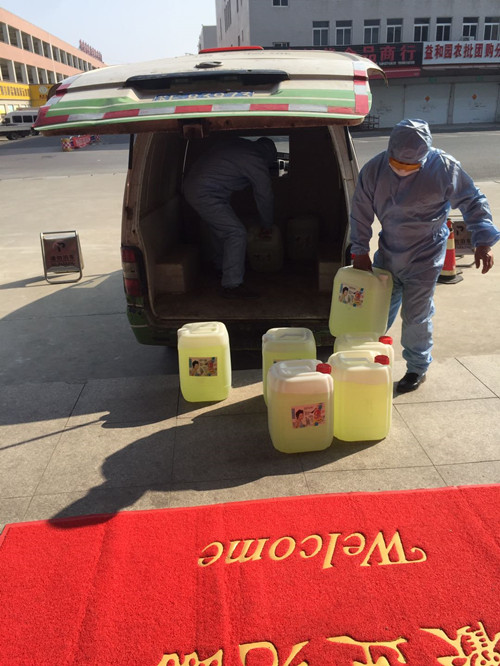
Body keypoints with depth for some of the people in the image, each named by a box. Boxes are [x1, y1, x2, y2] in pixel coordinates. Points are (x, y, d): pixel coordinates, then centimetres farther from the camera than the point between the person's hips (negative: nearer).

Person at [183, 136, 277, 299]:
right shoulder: (257, 162, -12)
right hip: (205, 195, -10)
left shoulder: (238, 143, 12)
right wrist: (267, 225, 12)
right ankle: (232, 285, -8)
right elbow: (265, 196, -3)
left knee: (221, 227, 25)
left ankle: (221, 266, 44)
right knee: (236, 233, -9)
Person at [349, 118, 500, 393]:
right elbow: (360, 213, -1)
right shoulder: (374, 169, -10)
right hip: (387, 254, 4)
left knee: (415, 317, 3)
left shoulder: (444, 168, -18)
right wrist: (360, 251, -1)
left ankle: (417, 368, 25)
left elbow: (473, 202, -8)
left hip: (424, 259, -3)